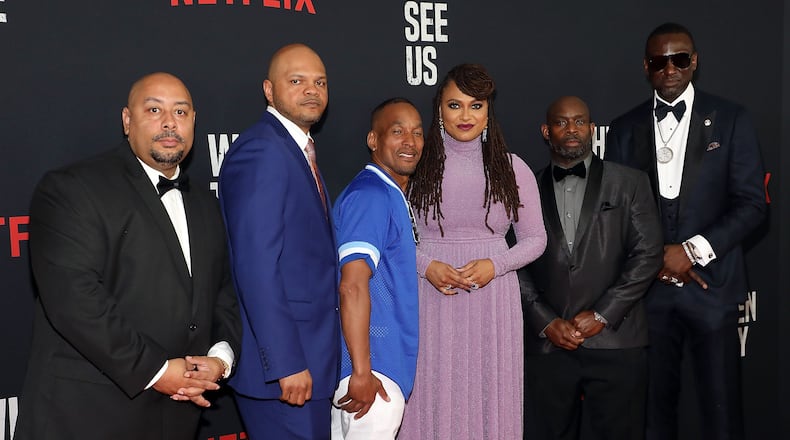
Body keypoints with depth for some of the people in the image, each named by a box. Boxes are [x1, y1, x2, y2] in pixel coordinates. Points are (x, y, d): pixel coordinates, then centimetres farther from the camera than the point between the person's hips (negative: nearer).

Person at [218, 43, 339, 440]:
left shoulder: (299, 151, 15)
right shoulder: (259, 151, -16)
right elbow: (256, 266, -22)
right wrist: (287, 363, -23)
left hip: (310, 356, 9)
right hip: (281, 362, -9)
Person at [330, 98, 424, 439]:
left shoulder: (391, 196, 16)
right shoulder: (371, 195, -15)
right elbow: (352, 286, -23)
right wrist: (362, 372, -24)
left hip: (385, 362, 10)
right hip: (375, 369, -10)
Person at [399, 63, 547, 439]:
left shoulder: (512, 168, 4)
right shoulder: (416, 165, 1)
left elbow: (535, 239, 8)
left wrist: (494, 265, -9)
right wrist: (427, 266, -13)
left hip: (493, 302, 1)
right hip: (432, 300, -1)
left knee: (489, 394, 6)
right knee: (434, 396, 3)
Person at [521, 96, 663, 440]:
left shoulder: (629, 183, 7)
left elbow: (647, 255, -1)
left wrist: (602, 315, -7)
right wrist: (545, 322, -5)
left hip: (616, 343, -1)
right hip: (546, 344, 1)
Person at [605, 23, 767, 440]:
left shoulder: (730, 120, 2)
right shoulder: (624, 129, 8)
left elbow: (751, 202, -2)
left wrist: (694, 250, -12)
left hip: (712, 284, -2)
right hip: (648, 286, 2)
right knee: (654, 406, 8)